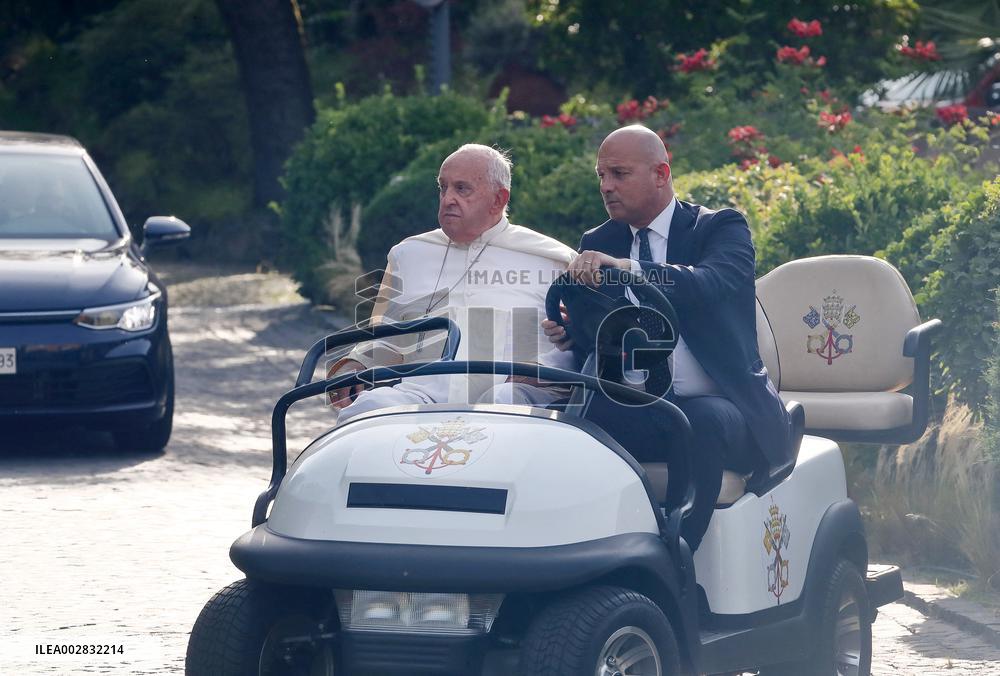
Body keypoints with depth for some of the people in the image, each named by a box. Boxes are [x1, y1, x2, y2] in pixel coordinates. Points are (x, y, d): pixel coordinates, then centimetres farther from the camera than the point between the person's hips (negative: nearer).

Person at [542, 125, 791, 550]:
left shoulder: (720, 228, 1)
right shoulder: (597, 245, 16)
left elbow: (716, 283, -22)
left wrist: (629, 269, -37)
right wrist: (568, 333, -17)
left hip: (715, 406, -3)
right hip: (633, 409, 3)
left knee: (704, 423, -38)